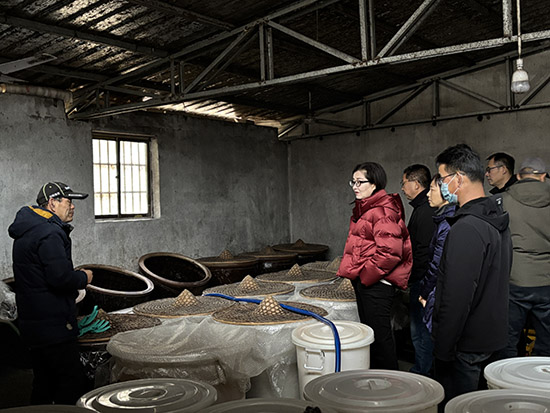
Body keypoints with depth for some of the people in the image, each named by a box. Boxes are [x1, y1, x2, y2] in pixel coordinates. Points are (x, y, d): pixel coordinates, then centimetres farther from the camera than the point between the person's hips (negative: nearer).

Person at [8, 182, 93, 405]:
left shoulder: (27, 230, 15)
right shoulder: (49, 233, -18)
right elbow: (61, 278, -26)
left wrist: (74, 276, 13)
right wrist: (83, 278, -7)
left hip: (33, 320, 11)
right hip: (54, 325, -10)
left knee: (44, 382, 20)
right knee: (73, 382, -4)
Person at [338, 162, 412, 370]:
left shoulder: (383, 212, -17)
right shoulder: (363, 209, 15)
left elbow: (390, 251, -24)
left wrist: (366, 275, -16)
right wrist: (354, 274, 16)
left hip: (376, 283, -11)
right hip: (364, 281, 11)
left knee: (380, 336, -2)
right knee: (370, 332, 19)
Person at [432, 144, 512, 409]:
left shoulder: (467, 228, -24)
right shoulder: (497, 221, 9)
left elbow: (457, 296, -26)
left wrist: (442, 348, -19)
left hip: (466, 343, -10)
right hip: (491, 336, 10)